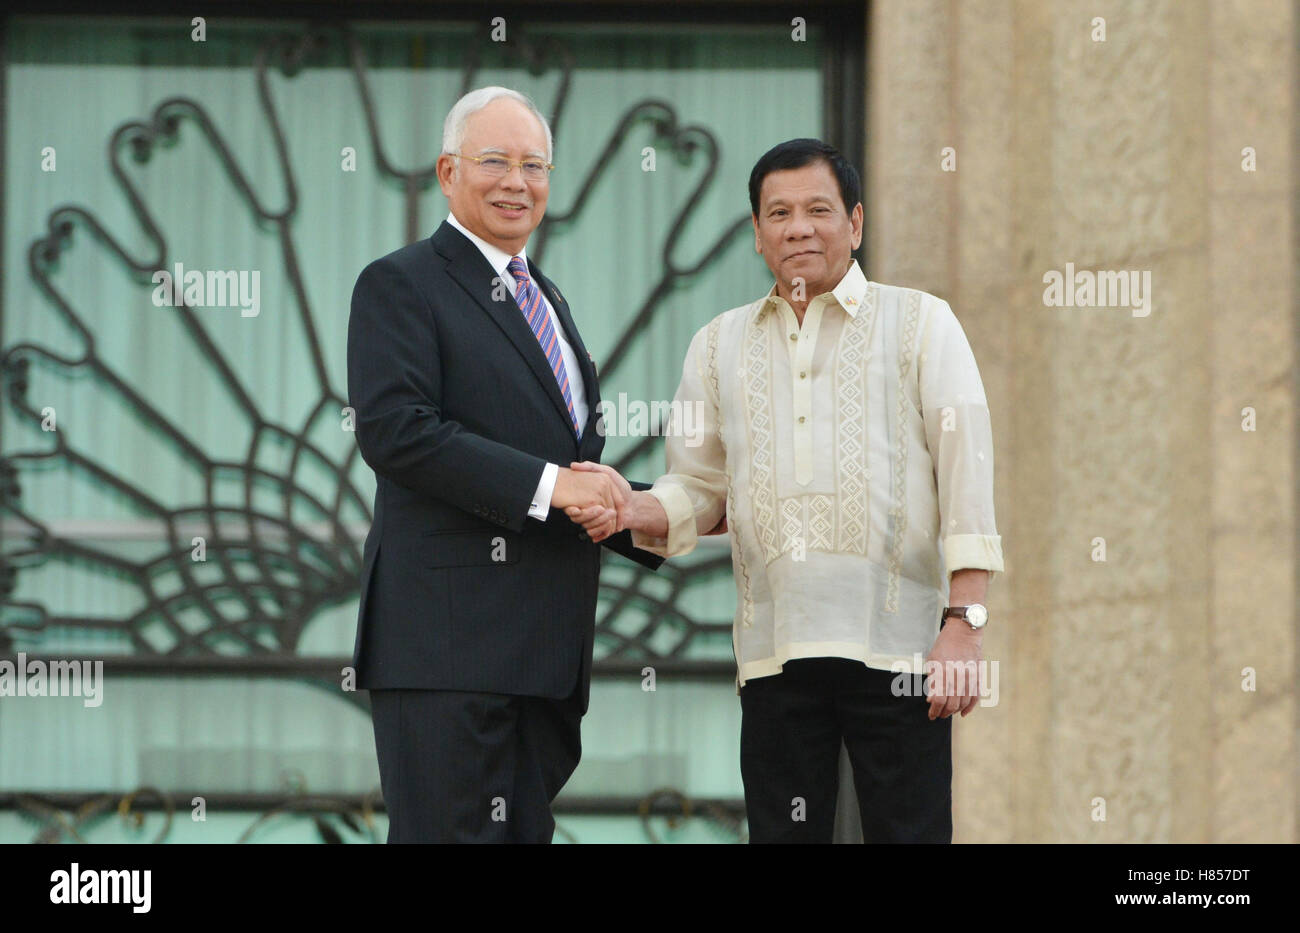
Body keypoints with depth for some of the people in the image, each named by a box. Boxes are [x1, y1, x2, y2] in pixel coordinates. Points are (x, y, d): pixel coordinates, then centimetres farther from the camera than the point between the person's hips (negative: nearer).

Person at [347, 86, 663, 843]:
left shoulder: (545, 298, 24)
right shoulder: (401, 285, -3)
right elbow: (395, 430, -17)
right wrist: (545, 485, -19)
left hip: (546, 647, 8)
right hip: (450, 637, -8)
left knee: (527, 828, 8)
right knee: (449, 829, -11)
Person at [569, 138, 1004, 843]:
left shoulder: (920, 323, 8)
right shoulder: (720, 346, 18)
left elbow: (965, 466, 0)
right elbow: (700, 488, 19)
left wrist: (964, 620, -9)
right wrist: (633, 510, -5)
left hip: (896, 644, -3)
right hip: (775, 648, 3)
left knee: (908, 830, -5)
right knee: (783, 834, 2)